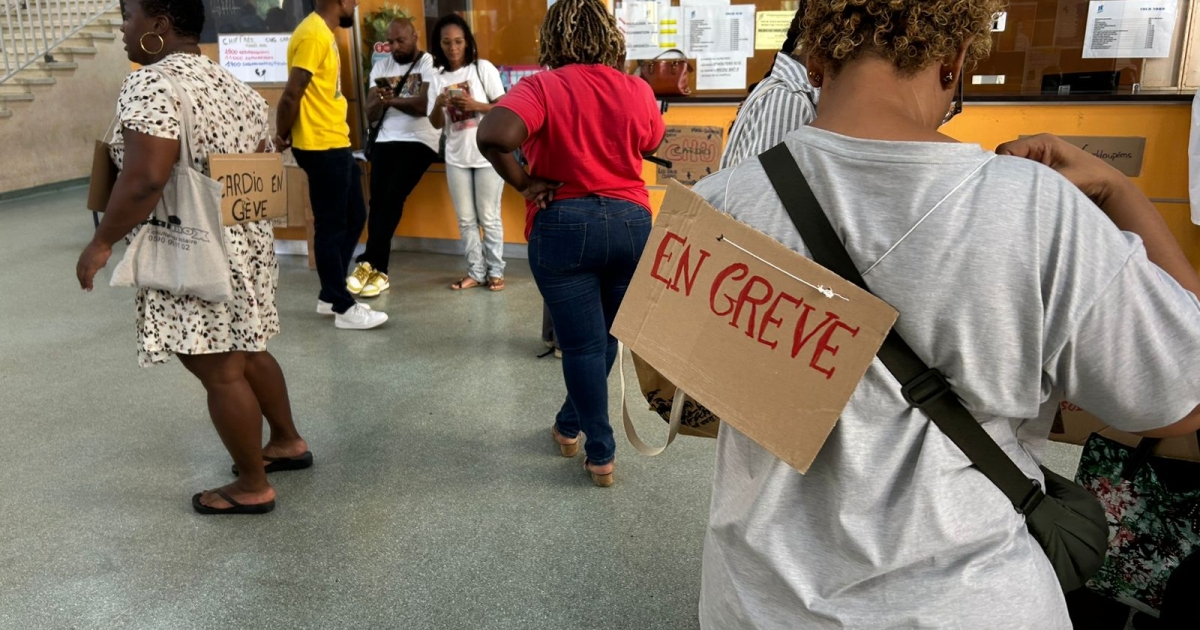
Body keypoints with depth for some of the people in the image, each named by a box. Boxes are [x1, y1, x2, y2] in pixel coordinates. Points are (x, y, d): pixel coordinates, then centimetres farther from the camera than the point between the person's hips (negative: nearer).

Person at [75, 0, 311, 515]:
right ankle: (288, 441, 36)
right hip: (246, 243, 9)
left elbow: (144, 180, -27)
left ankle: (253, 488, 14)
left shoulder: (151, 84, -18)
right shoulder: (233, 85, 10)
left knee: (220, 373, 2)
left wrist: (103, 242, -16)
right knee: (247, 354, 22)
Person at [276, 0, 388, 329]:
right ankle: (343, 308, 8)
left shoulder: (324, 32, 16)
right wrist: (283, 136, -5)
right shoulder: (313, 35, -16)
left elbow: (319, 92, 13)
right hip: (322, 147, -10)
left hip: (336, 144, 10)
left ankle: (331, 296, 25)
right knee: (331, 227, -2)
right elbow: (292, 94, -18)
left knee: (353, 218, 15)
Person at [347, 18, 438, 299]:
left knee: (393, 197, -17)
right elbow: (371, 114, 9)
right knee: (378, 199, -9)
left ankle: (368, 264, -12)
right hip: (386, 141, 5)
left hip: (419, 141, -5)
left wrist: (390, 99, -12)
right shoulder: (381, 67, 16)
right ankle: (379, 271, -5)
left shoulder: (429, 64, -2)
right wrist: (380, 100, -12)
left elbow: (425, 105, -16)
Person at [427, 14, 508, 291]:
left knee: (489, 217, 3)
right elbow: (436, 124, 6)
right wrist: (439, 105, -14)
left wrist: (475, 105, -21)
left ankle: (495, 271, 14)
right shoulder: (438, 78, 6)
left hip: (487, 155, -4)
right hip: (456, 158, 4)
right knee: (466, 219, 9)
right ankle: (476, 272, 18)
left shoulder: (483, 68, -5)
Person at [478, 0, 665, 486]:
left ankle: (601, 454, 15)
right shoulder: (638, 90, 2)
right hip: (630, 222, 4)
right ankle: (570, 425, 38)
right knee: (606, 338, 21)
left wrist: (525, 183, -12)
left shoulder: (542, 87, -9)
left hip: (564, 226, -3)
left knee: (583, 345, 7)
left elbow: (493, 136, -26)